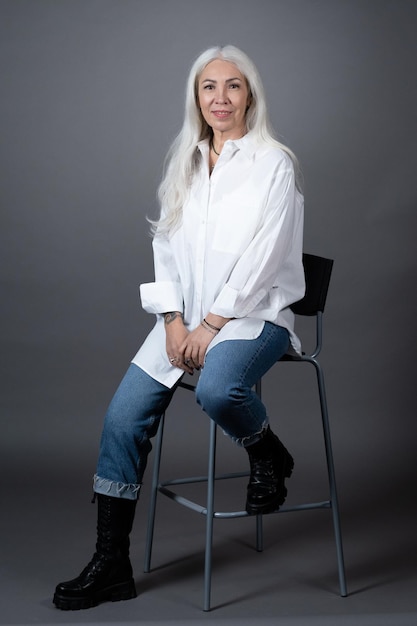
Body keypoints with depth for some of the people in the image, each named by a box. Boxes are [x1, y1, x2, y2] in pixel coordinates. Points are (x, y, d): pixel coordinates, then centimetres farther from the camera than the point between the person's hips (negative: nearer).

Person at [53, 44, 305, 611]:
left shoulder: (274, 163, -4)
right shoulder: (184, 163, 13)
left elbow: (263, 258, -11)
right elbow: (166, 245, 9)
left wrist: (212, 325, -15)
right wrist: (174, 323, -4)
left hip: (254, 313, -5)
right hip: (188, 318, 5)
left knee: (216, 388, -36)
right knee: (122, 418, -8)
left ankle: (269, 457, -1)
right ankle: (111, 566, 3)